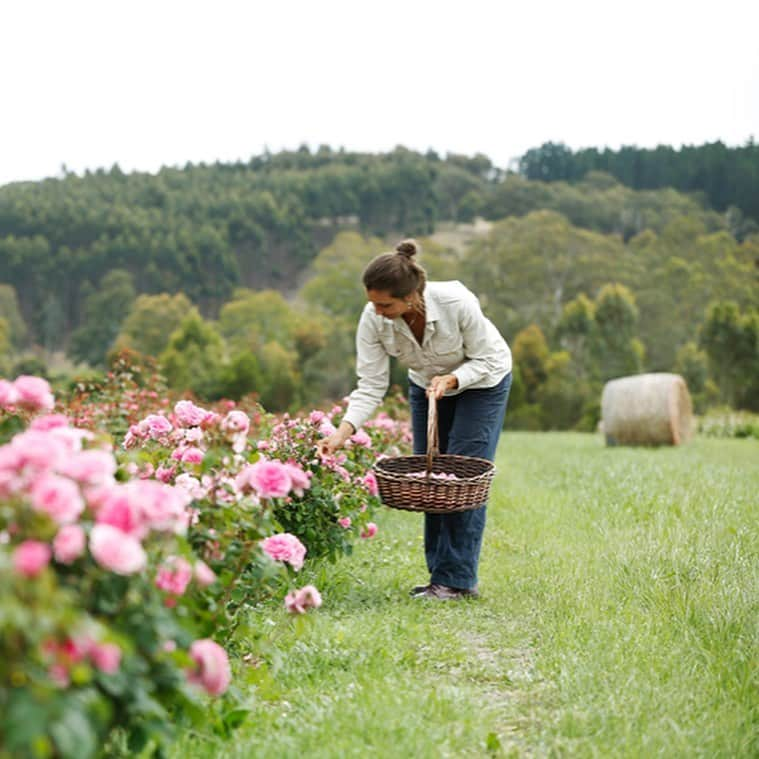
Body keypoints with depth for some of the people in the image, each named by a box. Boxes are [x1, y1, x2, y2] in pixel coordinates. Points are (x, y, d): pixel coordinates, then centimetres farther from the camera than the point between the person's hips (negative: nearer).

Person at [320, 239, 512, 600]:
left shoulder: (457, 302, -38)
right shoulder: (373, 319, -28)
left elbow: (485, 359, -22)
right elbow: (370, 386, -24)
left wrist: (451, 380, -38)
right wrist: (342, 432, -36)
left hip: (481, 380, -4)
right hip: (425, 384, 4)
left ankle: (458, 579, -5)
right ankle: (439, 574, 12)